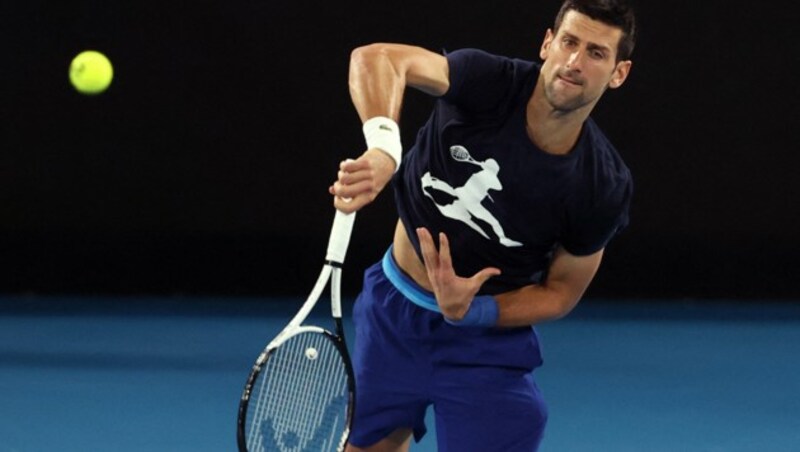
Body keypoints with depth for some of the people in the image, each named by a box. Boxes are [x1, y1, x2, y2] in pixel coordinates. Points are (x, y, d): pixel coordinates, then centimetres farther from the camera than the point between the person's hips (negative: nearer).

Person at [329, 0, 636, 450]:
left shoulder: (605, 189, -21)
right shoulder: (490, 84, -25)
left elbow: (561, 292, -8)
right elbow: (376, 58, -37)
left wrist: (469, 312, -24)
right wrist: (383, 147, -56)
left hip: (486, 334, -2)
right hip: (392, 309, 2)